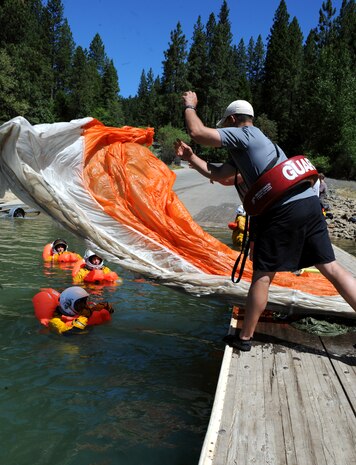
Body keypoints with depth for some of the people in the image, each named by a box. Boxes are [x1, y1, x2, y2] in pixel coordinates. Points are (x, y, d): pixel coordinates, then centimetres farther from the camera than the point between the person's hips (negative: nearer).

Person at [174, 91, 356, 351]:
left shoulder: (241, 134, 3)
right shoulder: (245, 147, 29)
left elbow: (197, 132, -3)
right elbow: (217, 175, 26)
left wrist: (190, 106, 15)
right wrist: (191, 158, 27)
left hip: (283, 210, -9)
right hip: (309, 203, 9)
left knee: (263, 276, 2)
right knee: (331, 268, 8)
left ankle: (245, 338, 15)